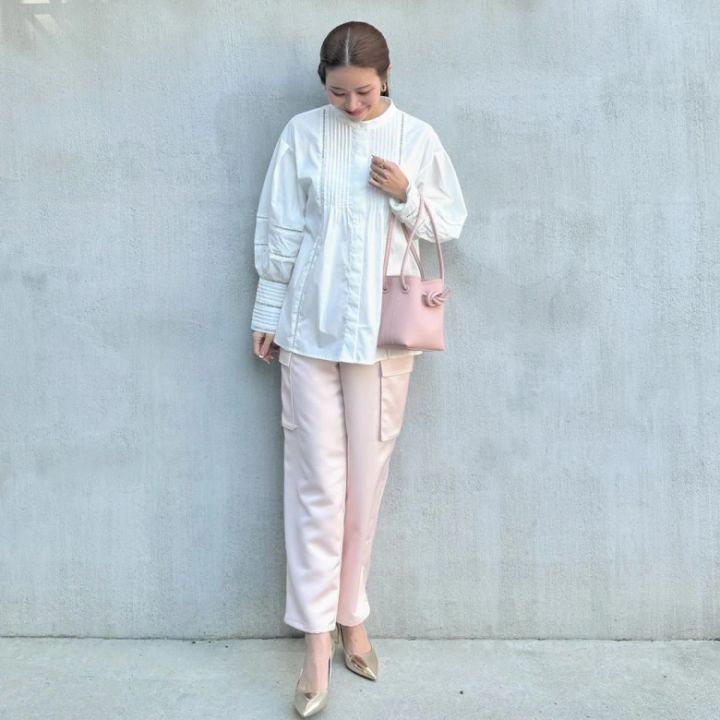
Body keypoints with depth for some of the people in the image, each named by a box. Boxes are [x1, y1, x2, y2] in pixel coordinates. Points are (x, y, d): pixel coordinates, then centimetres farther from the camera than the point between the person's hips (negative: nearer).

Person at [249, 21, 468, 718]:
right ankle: (318, 638, 10)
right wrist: (267, 314, 4)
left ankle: (350, 616, 25)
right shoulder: (301, 134, 1)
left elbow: (451, 221, 7)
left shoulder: (416, 137, 3)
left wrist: (406, 195, -12)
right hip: (310, 327, -1)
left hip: (383, 331, 1)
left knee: (365, 479, 8)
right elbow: (278, 231, 4)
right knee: (317, 482, -1)